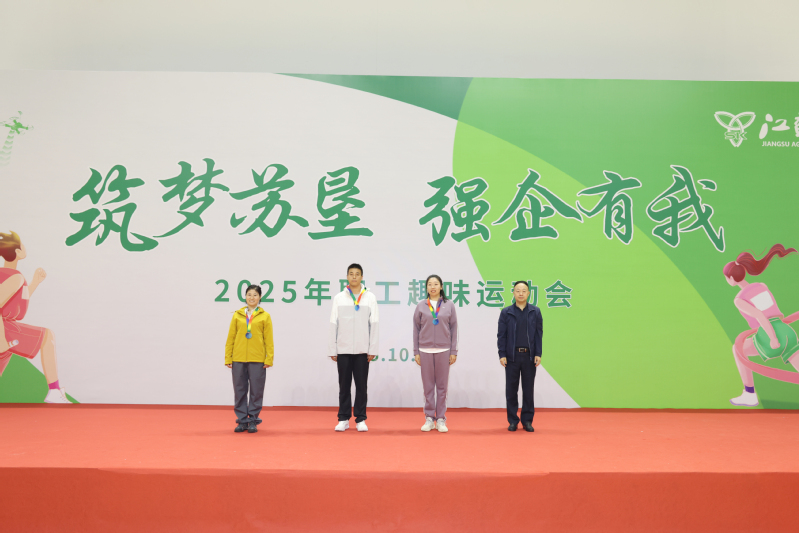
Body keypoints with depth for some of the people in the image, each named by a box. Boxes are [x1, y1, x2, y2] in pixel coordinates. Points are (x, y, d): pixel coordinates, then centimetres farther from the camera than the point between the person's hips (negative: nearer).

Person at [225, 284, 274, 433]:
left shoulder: (265, 316, 3)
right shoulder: (237, 315, 7)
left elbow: (269, 339, 1)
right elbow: (231, 338, 7)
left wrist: (269, 358, -6)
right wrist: (227, 358, 3)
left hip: (257, 359, -2)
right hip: (238, 359, 2)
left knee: (256, 390, 4)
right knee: (239, 390, 7)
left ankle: (253, 421, 16)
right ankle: (242, 421, 18)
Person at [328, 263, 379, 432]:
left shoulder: (370, 297, 2)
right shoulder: (339, 298, 4)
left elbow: (374, 324, 0)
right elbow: (333, 325, 3)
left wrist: (373, 349, -4)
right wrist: (332, 350, 0)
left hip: (362, 350, -1)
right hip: (343, 349, 1)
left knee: (361, 385, 5)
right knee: (344, 385, 7)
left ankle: (361, 419, 14)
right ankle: (343, 419, 16)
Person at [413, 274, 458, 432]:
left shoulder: (449, 305, 4)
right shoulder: (421, 306, 4)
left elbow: (453, 329, 4)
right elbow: (416, 329, 5)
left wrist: (453, 351, 1)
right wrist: (416, 352, 2)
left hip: (443, 350, 0)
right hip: (425, 350, 0)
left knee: (442, 385, 4)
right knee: (428, 385, 5)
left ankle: (441, 419, 13)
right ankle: (429, 418, 14)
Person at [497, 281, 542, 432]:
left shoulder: (535, 312, 4)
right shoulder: (506, 312, 2)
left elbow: (539, 334, 5)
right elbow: (501, 335, 2)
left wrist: (538, 354, -2)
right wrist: (502, 354, -5)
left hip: (529, 356, 1)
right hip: (512, 356, 0)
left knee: (528, 390, 7)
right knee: (511, 390, 5)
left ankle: (527, 421, 17)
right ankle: (513, 421, 15)